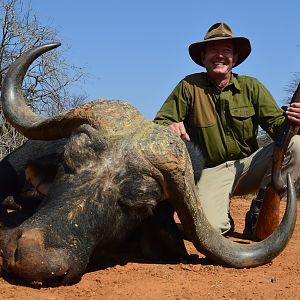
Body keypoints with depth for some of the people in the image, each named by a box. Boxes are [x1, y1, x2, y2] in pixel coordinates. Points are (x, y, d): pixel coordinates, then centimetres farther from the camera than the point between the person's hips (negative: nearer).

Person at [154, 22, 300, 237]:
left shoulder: (251, 87, 4)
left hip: (248, 165, 3)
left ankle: (259, 210, -7)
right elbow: (159, 123, -3)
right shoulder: (189, 86, -2)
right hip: (211, 173, -2)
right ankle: (224, 218, 11)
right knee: (211, 226, -30)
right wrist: (170, 127, -28)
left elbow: (275, 123, -5)